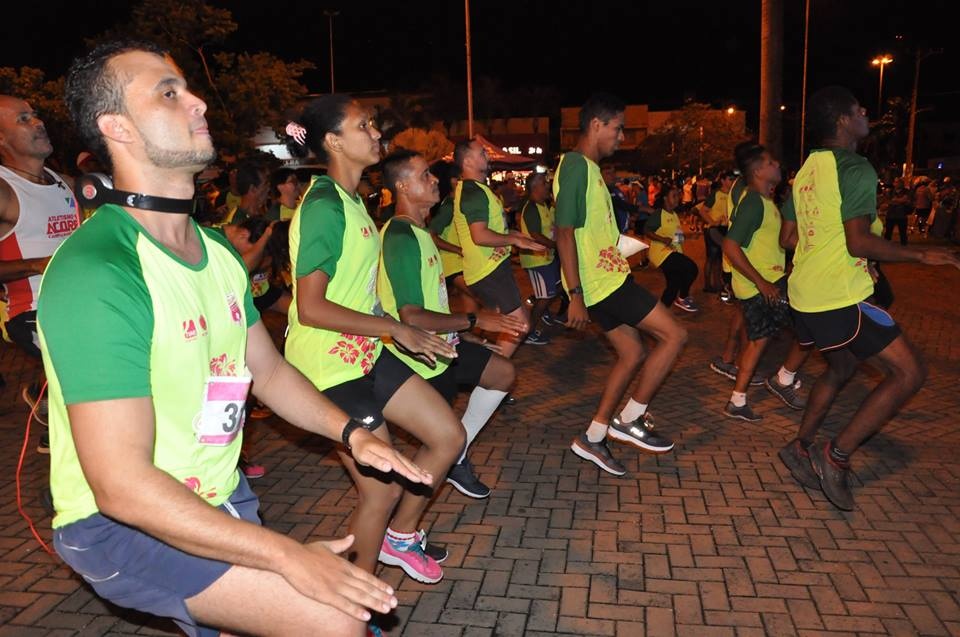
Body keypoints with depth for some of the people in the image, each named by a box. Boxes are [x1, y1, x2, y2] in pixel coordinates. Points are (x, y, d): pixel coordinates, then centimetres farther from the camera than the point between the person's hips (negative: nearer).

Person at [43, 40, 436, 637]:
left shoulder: (218, 250, 4)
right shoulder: (95, 273, -23)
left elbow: (268, 369, 12)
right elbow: (121, 486, -26)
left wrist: (351, 431, -4)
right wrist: (288, 555, -25)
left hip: (218, 500, 8)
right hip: (120, 523, -8)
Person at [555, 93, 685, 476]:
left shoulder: (587, 167, 16)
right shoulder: (575, 165, -15)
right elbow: (565, 232, -21)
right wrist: (576, 295, -23)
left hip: (607, 278, 10)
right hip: (602, 282, -10)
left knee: (632, 353, 14)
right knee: (674, 335, -4)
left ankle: (593, 438, 20)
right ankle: (629, 420, 6)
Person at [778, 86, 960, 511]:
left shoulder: (808, 168, 13)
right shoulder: (855, 169, -14)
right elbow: (858, 241, -21)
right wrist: (921, 255, -12)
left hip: (805, 293, 9)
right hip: (840, 298, -9)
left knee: (842, 367, 27)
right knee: (908, 372, -3)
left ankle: (801, 447, 28)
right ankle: (837, 456, -3)